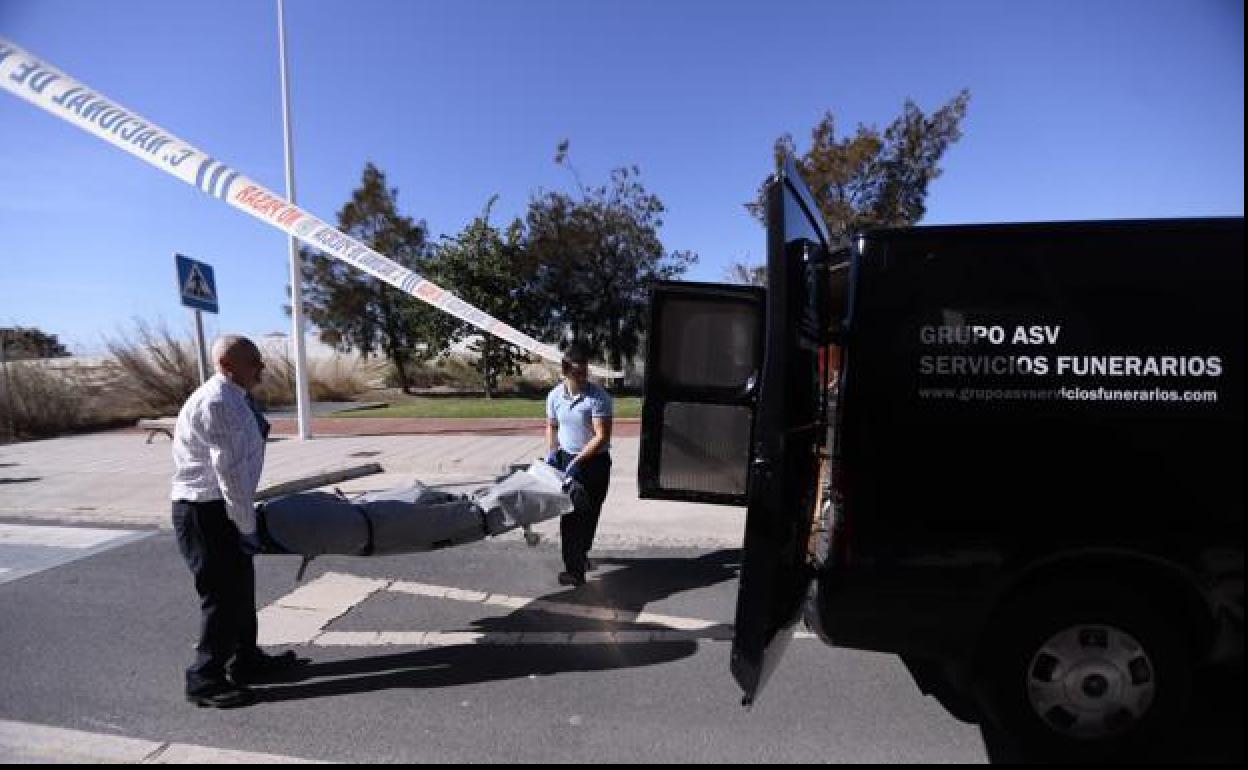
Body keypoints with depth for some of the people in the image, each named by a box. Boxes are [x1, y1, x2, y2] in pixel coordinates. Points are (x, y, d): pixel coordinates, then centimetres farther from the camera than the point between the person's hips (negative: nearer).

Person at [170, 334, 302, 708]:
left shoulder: (236, 399, 8)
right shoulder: (214, 403, -22)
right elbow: (229, 471, -23)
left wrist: (248, 518, 15)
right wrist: (248, 527, -17)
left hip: (223, 507, 10)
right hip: (204, 511, -10)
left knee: (241, 585, 18)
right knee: (223, 594, -2)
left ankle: (246, 660, 33)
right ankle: (204, 680, 14)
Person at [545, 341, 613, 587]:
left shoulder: (598, 398, -17)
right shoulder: (555, 396, -1)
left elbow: (602, 437, -20)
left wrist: (578, 461, -24)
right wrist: (552, 452, 0)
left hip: (594, 462, -3)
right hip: (566, 459, 4)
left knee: (589, 513, 5)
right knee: (569, 514, 4)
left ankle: (581, 553, 27)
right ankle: (574, 567, 15)